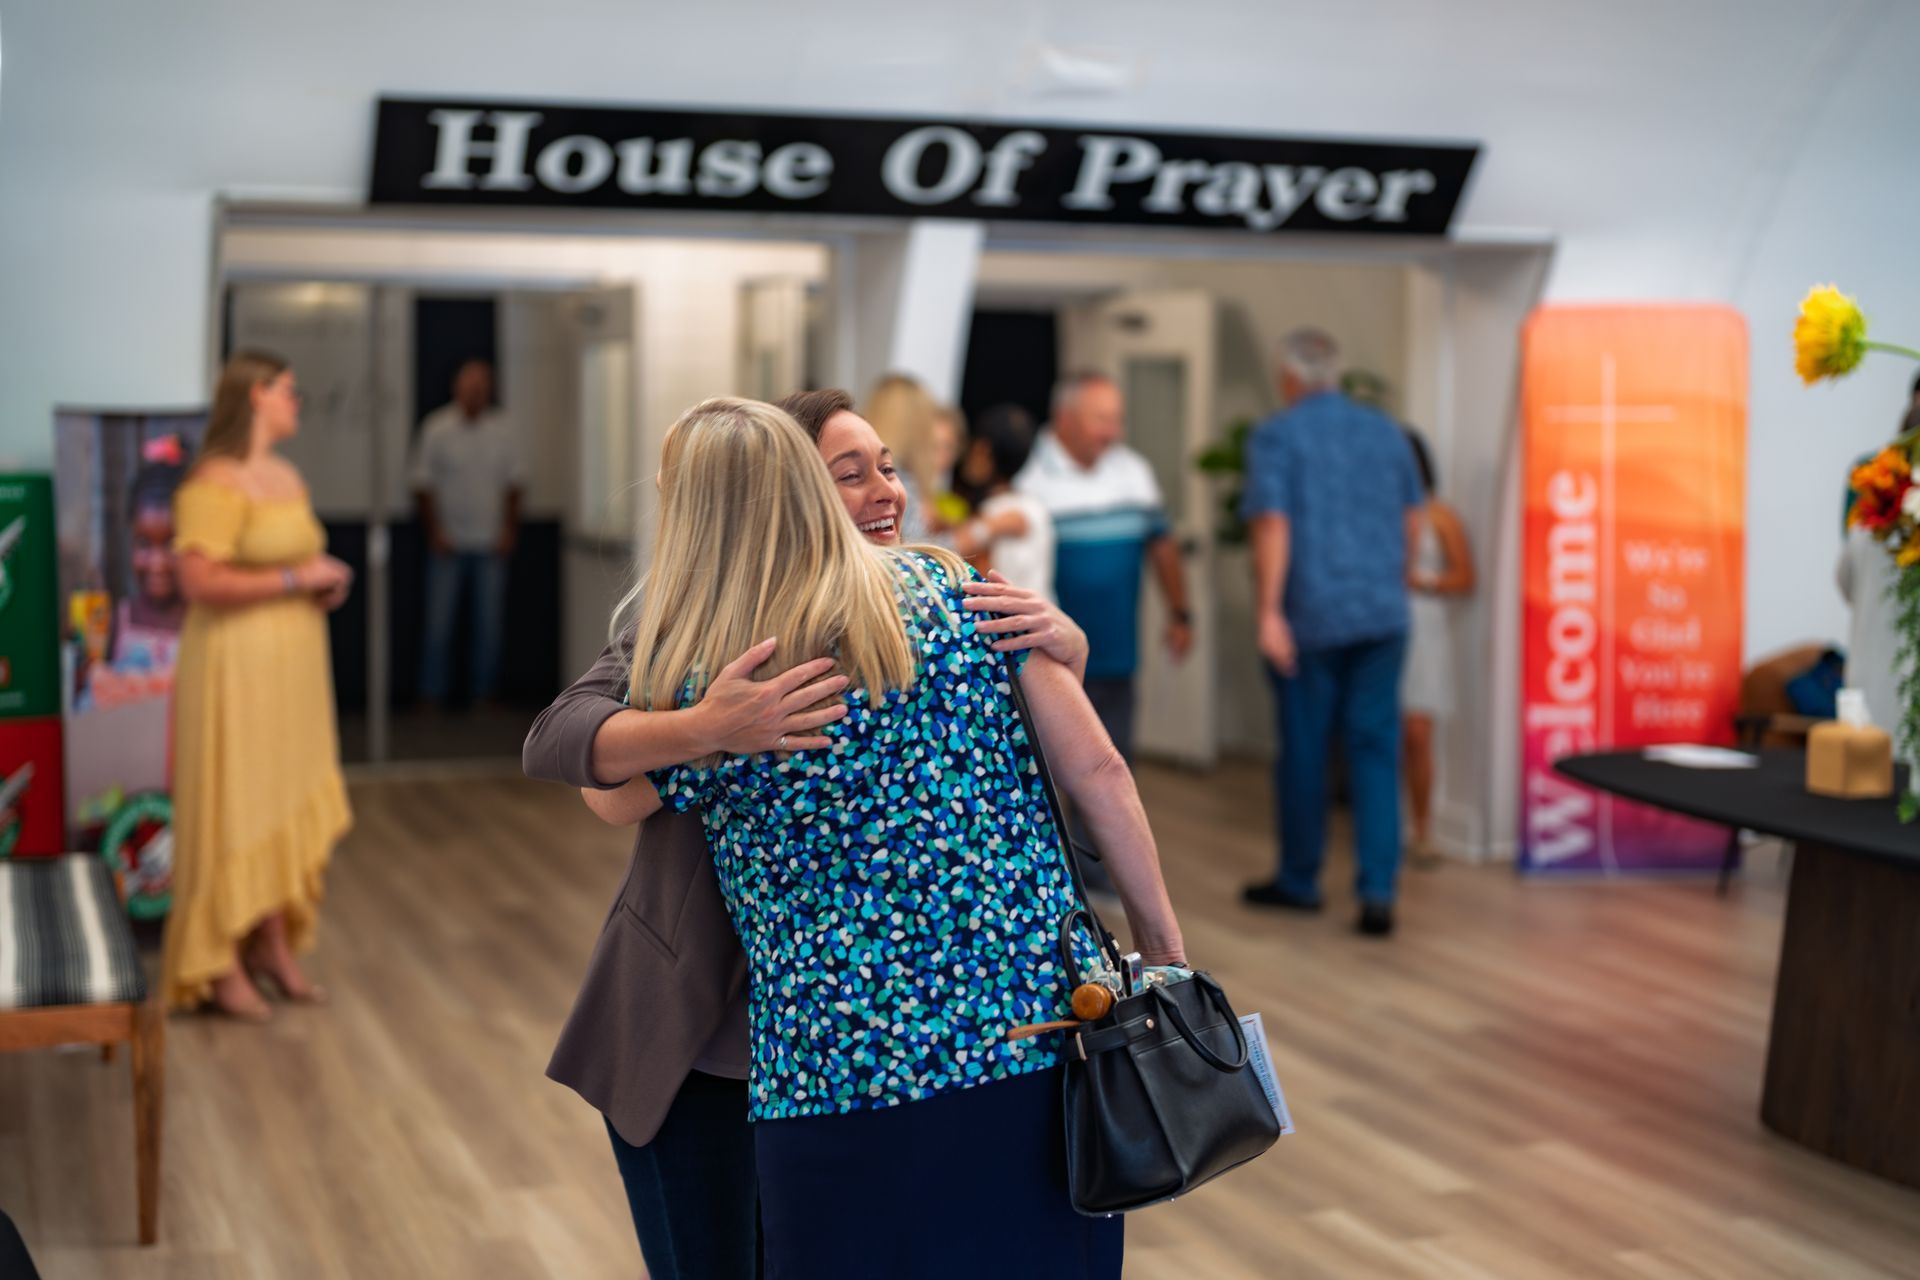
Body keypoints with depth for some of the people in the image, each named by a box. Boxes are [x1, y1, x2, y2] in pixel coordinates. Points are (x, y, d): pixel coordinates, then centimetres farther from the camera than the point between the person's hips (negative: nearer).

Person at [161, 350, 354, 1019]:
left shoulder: (287, 476, 14)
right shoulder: (216, 483, -15)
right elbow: (200, 582, -24)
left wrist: (327, 580, 6)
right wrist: (297, 578, -19)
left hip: (293, 664, 9)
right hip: (237, 667, -9)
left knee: (289, 808, 12)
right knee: (234, 812, -2)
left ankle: (274, 947, 23)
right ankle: (221, 967, 8)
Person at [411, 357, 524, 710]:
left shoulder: (503, 430, 3)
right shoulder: (436, 427, -1)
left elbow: (514, 483, 8)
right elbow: (423, 485, 2)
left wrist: (509, 530, 0)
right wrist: (434, 531, -5)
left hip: (491, 545, 2)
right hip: (449, 544, -2)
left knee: (489, 624, 4)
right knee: (439, 622, -3)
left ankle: (484, 694, 14)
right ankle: (431, 696, 5)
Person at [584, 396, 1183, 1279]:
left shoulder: (697, 702, -6)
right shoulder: (954, 593, 0)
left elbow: (609, 798, 16)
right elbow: (1097, 773, -1)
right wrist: (1160, 937, 10)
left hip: (845, 1074, -2)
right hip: (1043, 1039, 3)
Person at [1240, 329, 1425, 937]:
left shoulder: (1276, 437, -5)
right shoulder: (1386, 432, 9)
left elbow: (1272, 526, -15)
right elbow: (1411, 520, 15)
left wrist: (1269, 612, -16)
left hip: (1309, 618, -3)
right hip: (1382, 613, 4)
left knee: (1303, 749, 9)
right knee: (1376, 750, 3)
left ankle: (1299, 880, 23)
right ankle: (1378, 891, -4)